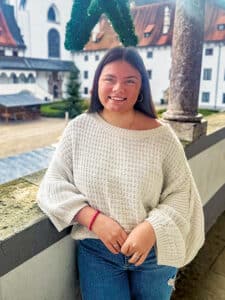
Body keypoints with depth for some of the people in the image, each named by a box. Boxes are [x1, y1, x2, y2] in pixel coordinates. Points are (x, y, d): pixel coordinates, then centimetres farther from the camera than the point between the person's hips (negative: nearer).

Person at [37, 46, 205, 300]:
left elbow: (181, 194, -6)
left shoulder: (161, 135, -10)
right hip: (96, 250, 0)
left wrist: (152, 229, -22)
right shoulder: (78, 129, -7)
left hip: (154, 250, 1)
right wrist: (94, 219, -18)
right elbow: (53, 185, -6)